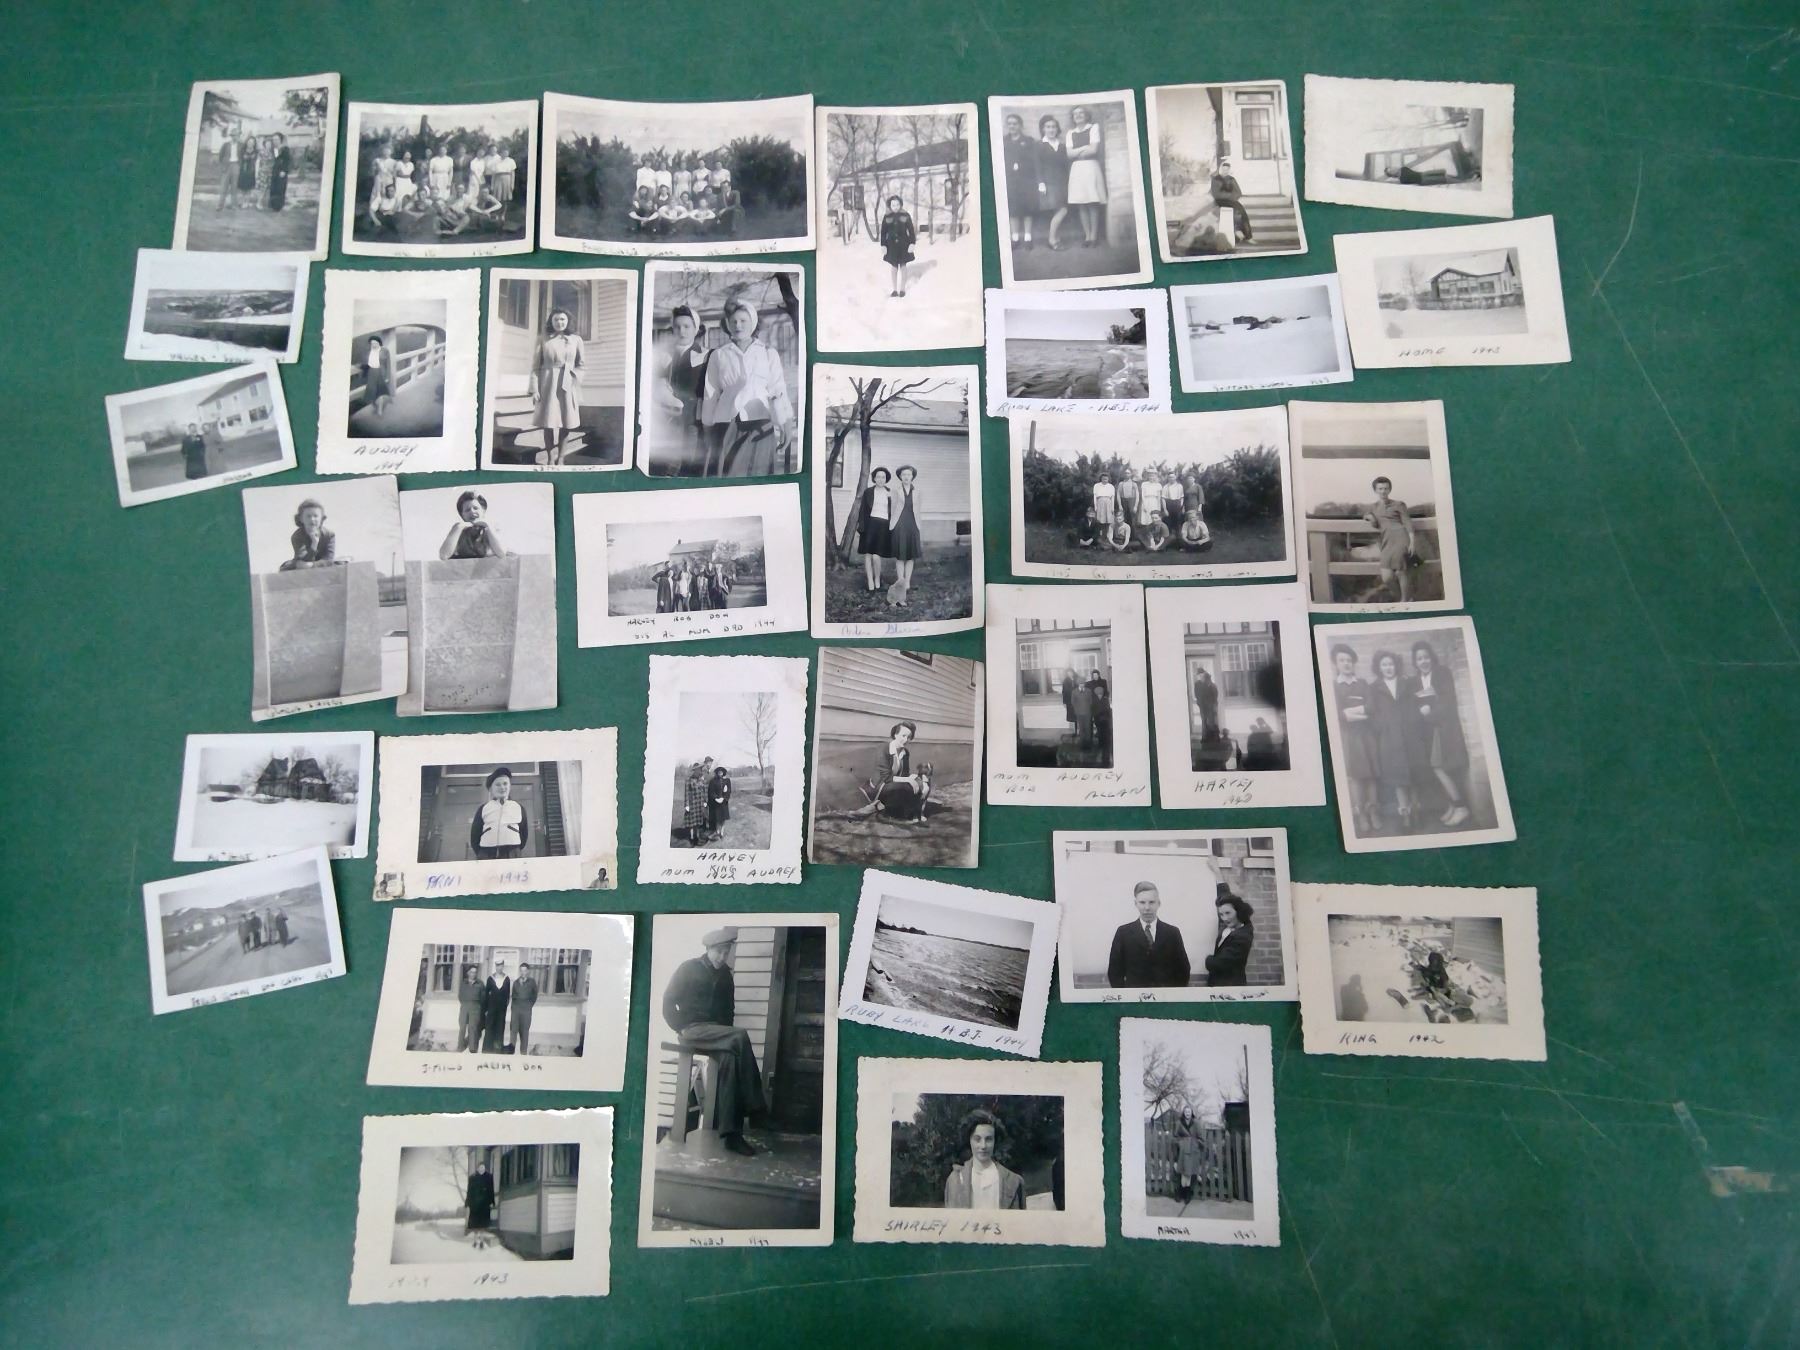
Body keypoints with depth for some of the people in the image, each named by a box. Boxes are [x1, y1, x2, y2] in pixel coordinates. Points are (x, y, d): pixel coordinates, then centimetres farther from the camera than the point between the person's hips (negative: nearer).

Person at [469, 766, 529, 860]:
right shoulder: (483, 808, 16)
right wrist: (479, 853, 10)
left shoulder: (518, 808, 17)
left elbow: (524, 832, 19)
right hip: (486, 854, 0)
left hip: (511, 854, 0)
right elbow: (474, 833, 16)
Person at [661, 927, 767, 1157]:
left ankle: (730, 1132, -32)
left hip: (716, 1032, 4)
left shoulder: (725, 974, 13)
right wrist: (681, 1027, -10)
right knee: (741, 1036, -29)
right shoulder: (689, 968, 0)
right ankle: (754, 1104, -26)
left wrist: (725, 1033, 4)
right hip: (694, 1029, -4)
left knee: (729, 1058, -29)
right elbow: (668, 1001, 0)